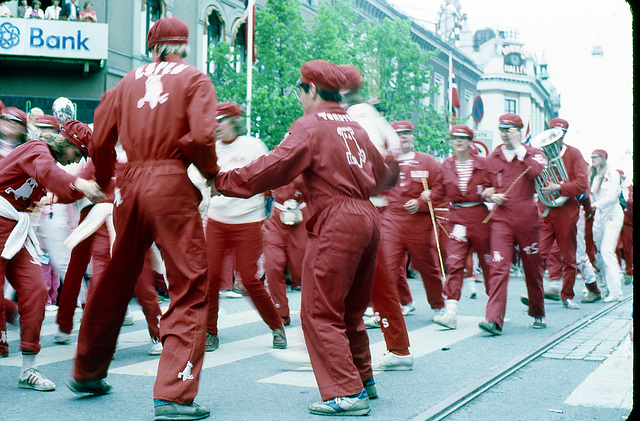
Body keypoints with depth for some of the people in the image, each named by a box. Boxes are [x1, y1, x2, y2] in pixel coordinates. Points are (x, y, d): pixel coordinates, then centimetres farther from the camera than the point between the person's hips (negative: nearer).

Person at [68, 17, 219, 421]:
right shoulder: (195, 79, 2)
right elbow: (201, 136, -14)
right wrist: (212, 172, 3)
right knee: (190, 288, -1)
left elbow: (100, 141, 13)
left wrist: (103, 180, 29)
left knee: (115, 281, 19)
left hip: (130, 184, 5)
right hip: (172, 185, -5)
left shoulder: (129, 81, 14)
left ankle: (87, 372, 35)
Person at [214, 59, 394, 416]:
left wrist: (223, 181, -6)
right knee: (350, 310, 20)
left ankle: (347, 394, -6)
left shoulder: (310, 126, -7)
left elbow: (271, 169, -15)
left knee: (320, 312, -4)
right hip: (368, 218, 9)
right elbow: (382, 175, 27)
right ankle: (363, 380, 31)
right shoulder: (355, 127, 17)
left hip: (337, 222, -9)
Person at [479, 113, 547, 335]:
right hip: (501, 218, 1)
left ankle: (538, 313, 28)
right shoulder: (492, 158, 13)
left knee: (532, 267, 9)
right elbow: (485, 187, 23)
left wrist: (518, 147, -11)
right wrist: (491, 195, 1)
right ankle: (494, 318, -19)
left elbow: (535, 171, -16)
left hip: (527, 217, 0)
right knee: (498, 267, -13)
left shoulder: (533, 153, 7)